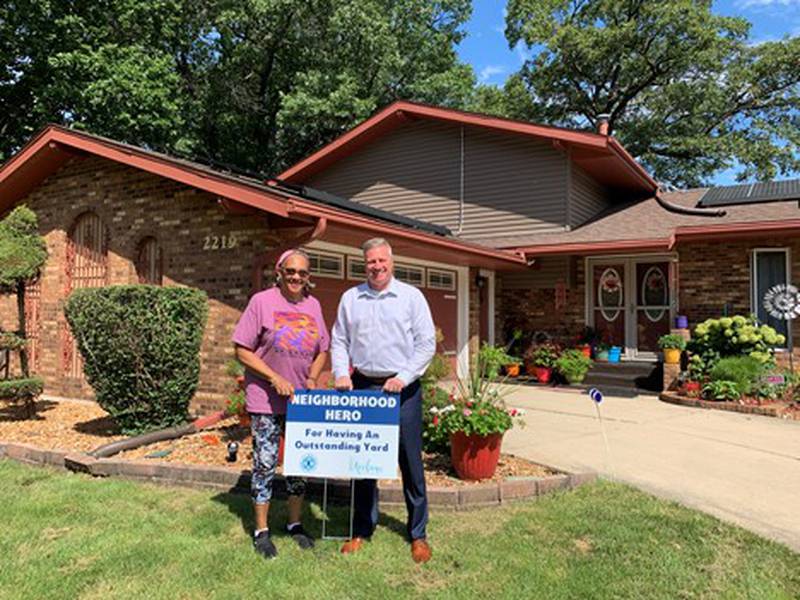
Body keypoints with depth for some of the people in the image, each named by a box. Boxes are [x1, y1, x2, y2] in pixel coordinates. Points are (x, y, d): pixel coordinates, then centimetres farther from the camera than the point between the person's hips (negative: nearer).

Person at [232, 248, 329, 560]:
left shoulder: (313, 305, 6)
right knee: (265, 464, 3)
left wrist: (312, 379, -3)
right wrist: (275, 378, -18)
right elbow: (242, 350, -10)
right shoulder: (262, 301, -8)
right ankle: (261, 530, 20)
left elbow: (322, 350, 14)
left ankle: (295, 524, 31)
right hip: (267, 401, -5)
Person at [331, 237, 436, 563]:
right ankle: (362, 529, 24)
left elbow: (427, 343, -3)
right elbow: (339, 341, 12)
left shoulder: (411, 296, 0)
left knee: (410, 461, 3)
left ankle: (418, 534, 17)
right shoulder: (350, 298, 9)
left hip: (403, 388, -2)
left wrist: (403, 377, -12)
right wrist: (341, 373, -4)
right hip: (363, 386, 3)